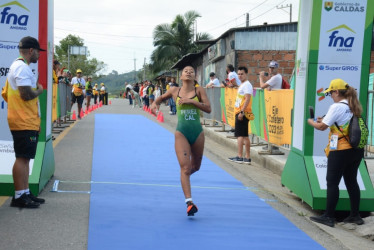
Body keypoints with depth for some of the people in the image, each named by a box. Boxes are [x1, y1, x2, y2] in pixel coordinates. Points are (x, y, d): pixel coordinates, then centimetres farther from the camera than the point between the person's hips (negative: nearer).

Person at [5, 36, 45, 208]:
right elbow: (26, 94, -23)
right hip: (24, 123, -11)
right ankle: (19, 196, -4)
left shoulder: (17, 66, 19)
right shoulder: (22, 67, -14)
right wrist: (39, 91, -3)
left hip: (27, 122, 11)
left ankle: (25, 193, 19)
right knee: (22, 158, -8)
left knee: (25, 158, 13)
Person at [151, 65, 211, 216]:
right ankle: (189, 202, -16)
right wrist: (155, 104, 1)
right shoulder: (174, 91, 5)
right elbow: (161, 98, 22)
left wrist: (192, 101, -18)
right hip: (181, 133, -1)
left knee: (195, 167, 17)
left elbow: (208, 109, -8)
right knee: (185, 167, -13)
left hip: (197, 133, 2)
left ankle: (184, 177, 53)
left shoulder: (199, 90, 2)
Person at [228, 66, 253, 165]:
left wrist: (242, 112, -25)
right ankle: (247, 157, 13)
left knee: (240, 134, -10)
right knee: (244, 135, 10)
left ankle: (239, 157, -11)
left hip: (242, 113, -10)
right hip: (239, 112, 10)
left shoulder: (247, 85, -11)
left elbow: (247, 99, -20)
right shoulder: (242, 85, 20)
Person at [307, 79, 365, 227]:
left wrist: (311, 122, 8)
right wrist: (324, 120, 17)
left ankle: (329, 216, 4)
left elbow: (322, 127, -11)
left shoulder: (337, 107, -14)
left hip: (341, 151, -7)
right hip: (357, 150, 8)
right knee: (351, 181, 15)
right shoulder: (354, 107, 9)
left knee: (332, 182, 0)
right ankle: (355, 215, 20)